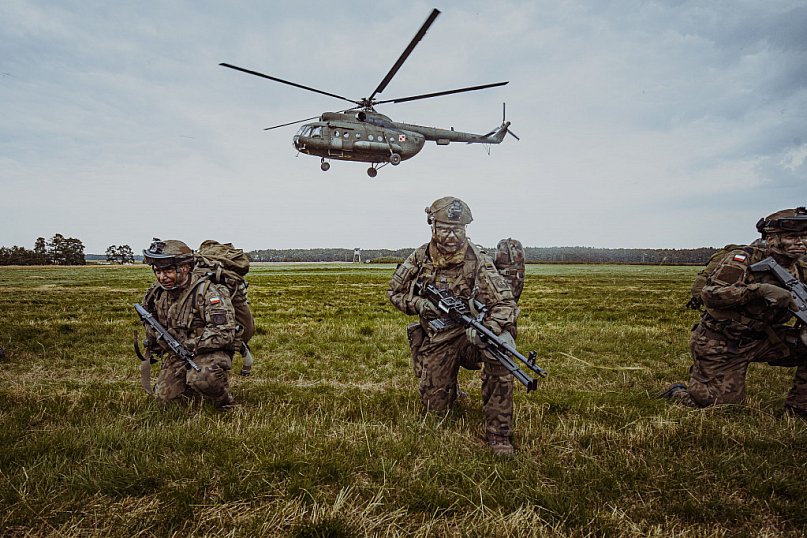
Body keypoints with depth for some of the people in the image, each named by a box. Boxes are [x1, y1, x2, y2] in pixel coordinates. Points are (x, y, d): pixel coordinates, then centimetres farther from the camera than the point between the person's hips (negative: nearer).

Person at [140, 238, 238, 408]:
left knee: (201, 377, -36)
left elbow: (224, 334, -29)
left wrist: (188, 345, -30)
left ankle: (224, 403, -6)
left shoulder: (207, 291, -23)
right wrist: (152, 348, 26)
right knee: (163, 397, -2)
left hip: (209, 351, -7)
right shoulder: (157, 291, 0)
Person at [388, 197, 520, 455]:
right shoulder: (420, 258, -5)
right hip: (436, 339, 3)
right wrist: (417, 303, -14)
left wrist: (488, 328, -40)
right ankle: (451, 389, 45)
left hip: (469, 333, -2)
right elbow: (394, 292, 8)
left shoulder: (477, 260, -15)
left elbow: (505, 302, -20)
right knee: (435, 406, 4)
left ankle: (498, 433, -22)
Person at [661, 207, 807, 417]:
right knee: (722, 406, -4)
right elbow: (709, 294, -26)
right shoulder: (744, 259, -17)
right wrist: (758, 289, -37)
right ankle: (678, 393, 27)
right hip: (720, 345, -6)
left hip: (760, 339, 6)